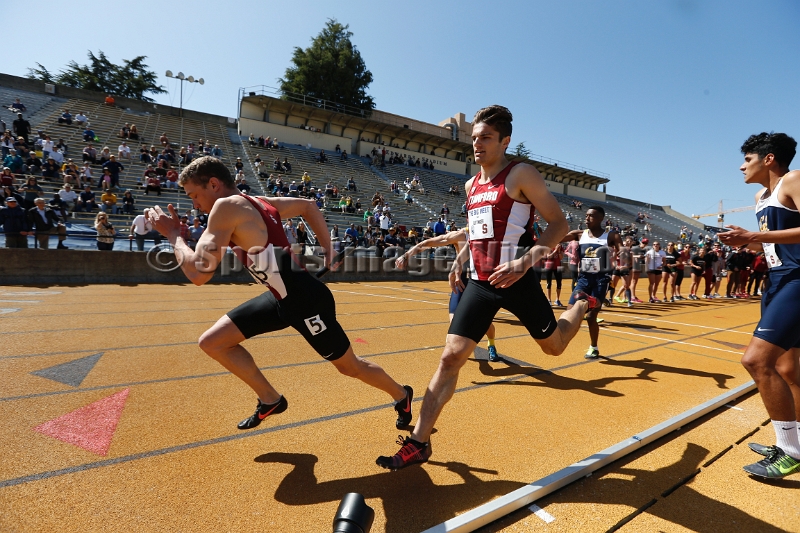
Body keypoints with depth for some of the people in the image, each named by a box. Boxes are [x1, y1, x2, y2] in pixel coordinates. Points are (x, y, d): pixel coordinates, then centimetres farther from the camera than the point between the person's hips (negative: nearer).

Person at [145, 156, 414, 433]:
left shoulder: (226, 206, -17)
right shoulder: (257, 202, 8)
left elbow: (199, 273, -22)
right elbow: (309, 206, 20)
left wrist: (173, 234, -4)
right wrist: (328, 250, 16)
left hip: (305, 299, -9)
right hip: (282, 297, 9)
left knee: (350, 366, 11)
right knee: (212, 342, 9)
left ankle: (401, 395, 38)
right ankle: (270, 400, 25)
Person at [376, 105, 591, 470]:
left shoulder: (521, 174, -7)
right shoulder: (471, 186, 12)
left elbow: (559, 223, -9)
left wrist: (526, 260, -23)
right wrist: (460, 258, 15)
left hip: (516, 280, -4)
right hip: (480, 282, 5)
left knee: (554, 346, 18)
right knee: (451, 357, -4)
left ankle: (584, 304, 51)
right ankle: (419, 442, 4)